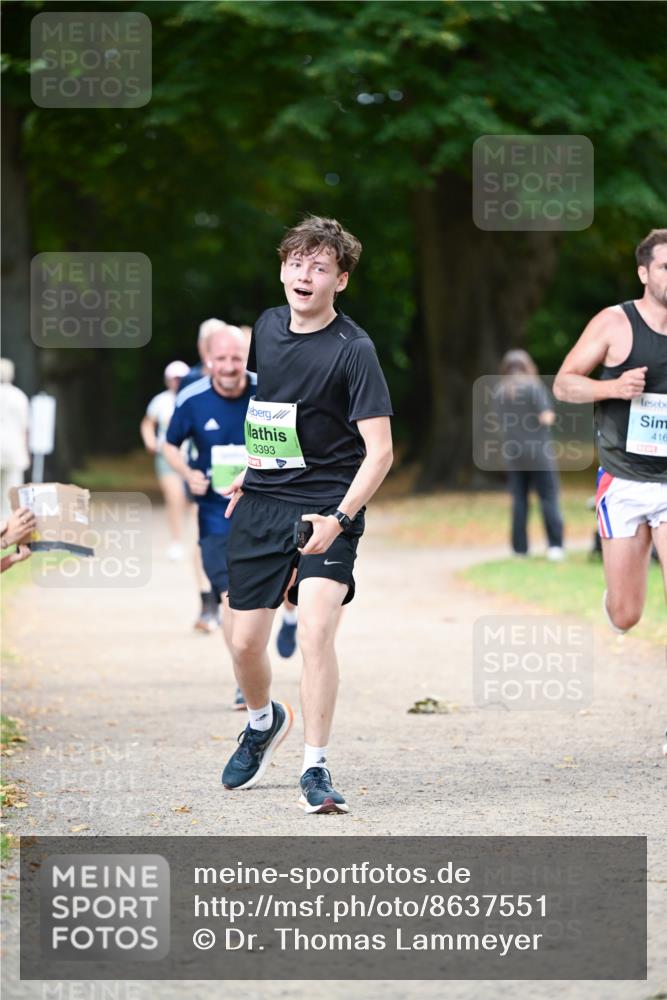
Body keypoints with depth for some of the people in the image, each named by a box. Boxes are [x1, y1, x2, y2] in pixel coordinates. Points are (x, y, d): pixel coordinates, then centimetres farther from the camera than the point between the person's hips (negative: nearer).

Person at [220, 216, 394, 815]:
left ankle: (316, 770, -12)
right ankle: (264, 722, 40)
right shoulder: (267, 327, 6)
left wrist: (338, 518, -27)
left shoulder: (353, 350, -13)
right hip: (260, 505, 5)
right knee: (245, 643, 7)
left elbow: (379, 451, -17)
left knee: (316, 630, -21)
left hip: (326, 509, -5)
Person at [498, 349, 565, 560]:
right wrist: (550, 415, 8)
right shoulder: (534, 386, -7)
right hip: (539, 452, -4)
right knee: (549, 498, -1)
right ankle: (555, 545, -10)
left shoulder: (501, 391, 5)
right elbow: (546, 417, -13)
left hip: (514, 454, 4)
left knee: (519, 500, 9)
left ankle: (520, 548, 7)